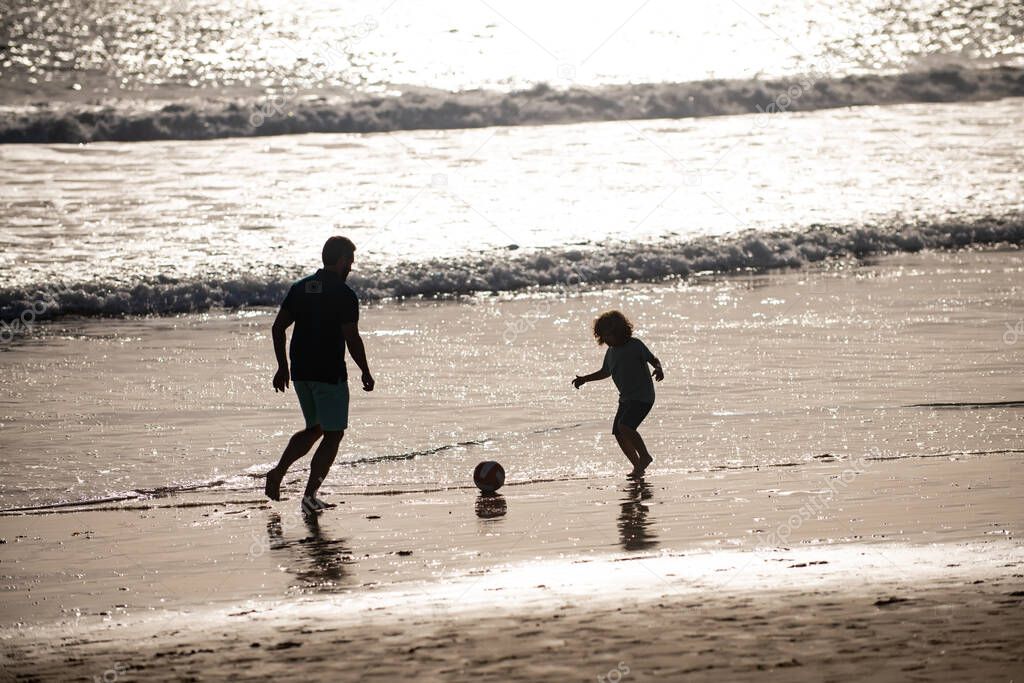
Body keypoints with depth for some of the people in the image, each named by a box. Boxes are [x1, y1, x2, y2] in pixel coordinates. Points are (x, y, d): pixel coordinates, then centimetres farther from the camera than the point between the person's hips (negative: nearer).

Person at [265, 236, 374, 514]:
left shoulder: (300, 288, 8)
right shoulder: (344, 295, -12)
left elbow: (278, 328, 8)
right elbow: (352, 339, -15)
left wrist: (282, 367, 16)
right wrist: (366, 373, -3)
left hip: (300, 373, 7)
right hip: (330, 373, -7)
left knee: (315, 428, 22)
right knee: (333, 434, 5)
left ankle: (278, 472, 5)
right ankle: (310, 495, -1)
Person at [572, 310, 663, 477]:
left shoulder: (635, 345, -12)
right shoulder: (611, 352, 9)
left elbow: (653, 360, -8)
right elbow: (605, 372, 26)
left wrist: (659, 369, -30)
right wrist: (584, 379, 19)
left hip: (643, 396, -8)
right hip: (626, 398, 8)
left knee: (625, 426, -24)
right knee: (618, 433, 1)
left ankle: (645, 456, -7)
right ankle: (638, 466, 13)